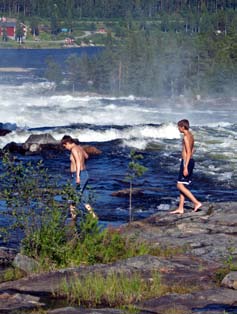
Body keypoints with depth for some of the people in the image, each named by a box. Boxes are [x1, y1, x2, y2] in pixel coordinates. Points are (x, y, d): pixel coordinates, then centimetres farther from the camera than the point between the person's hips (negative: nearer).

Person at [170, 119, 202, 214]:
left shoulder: (186, 137, -16)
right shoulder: (191, 135, 14)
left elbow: (188, 152, -21)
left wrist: (185, 167, -23)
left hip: (186, 162, -10)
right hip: (190, 161, 10)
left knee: (180, 186, -7)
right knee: (182, 186, 12)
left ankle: (196, 203, -10)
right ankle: (180, 208, 13)